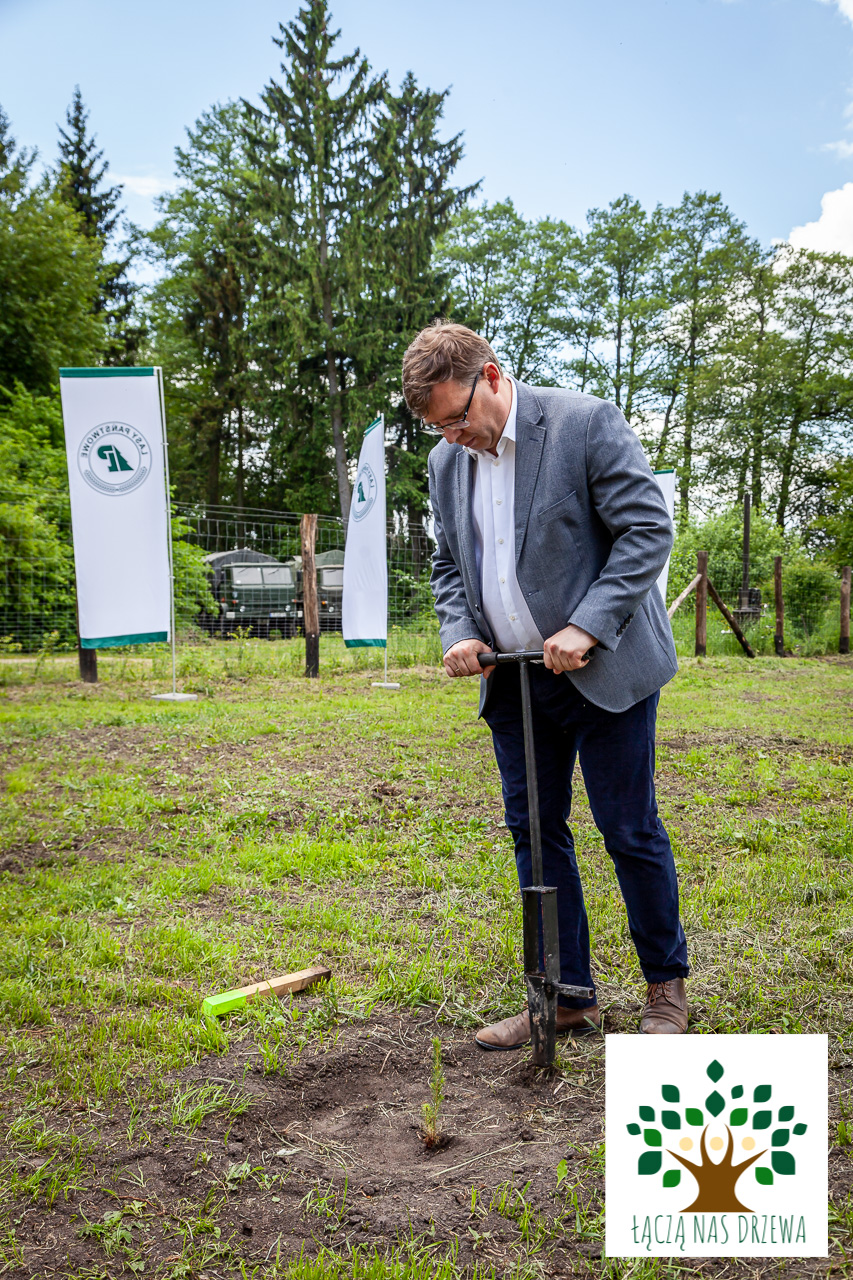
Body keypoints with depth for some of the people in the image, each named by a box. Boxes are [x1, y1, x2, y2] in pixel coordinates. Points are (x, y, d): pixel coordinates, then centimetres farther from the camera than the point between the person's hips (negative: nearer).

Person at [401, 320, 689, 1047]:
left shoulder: (586, 422, -11)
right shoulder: (447, 462, 8)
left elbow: (648, 528, -13)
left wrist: (586, 629, -20)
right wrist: (460, 633, -3)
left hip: (604, 670, -6)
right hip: (513, 680, 6)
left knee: (631, 832, 3)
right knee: (534, 833, 9)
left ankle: (667, 990, 24)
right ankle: (566, 999, 23)